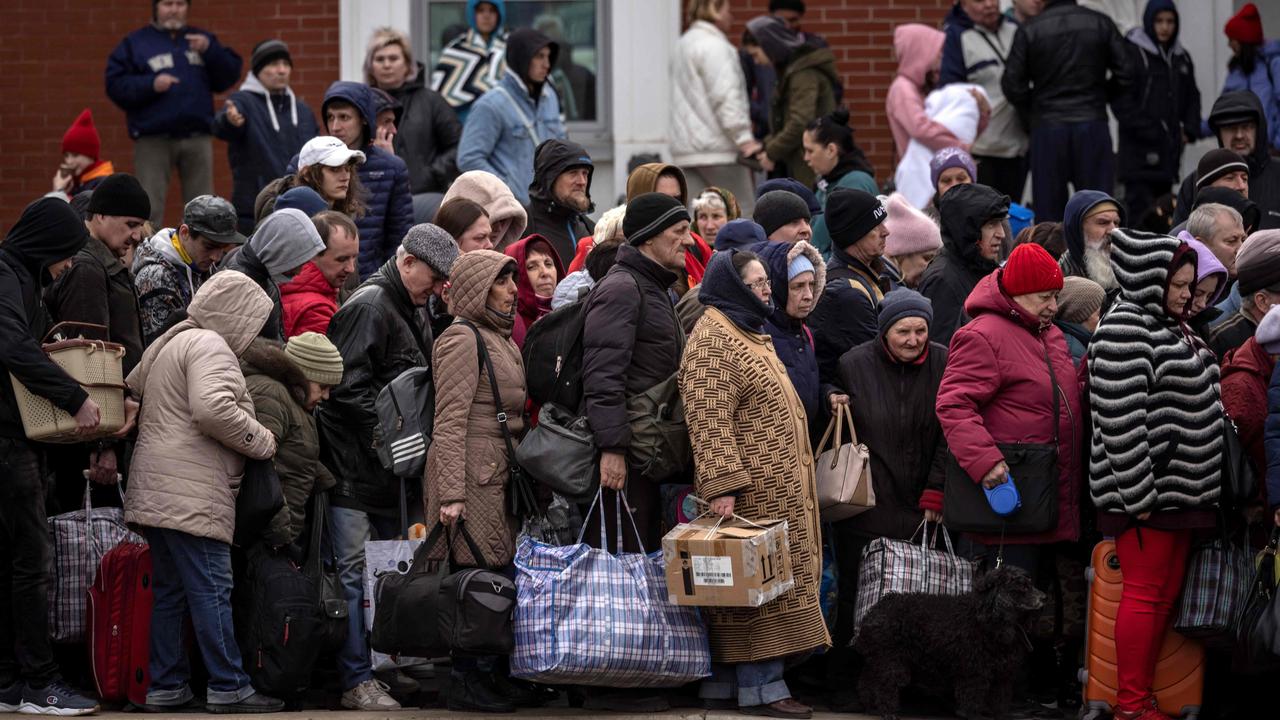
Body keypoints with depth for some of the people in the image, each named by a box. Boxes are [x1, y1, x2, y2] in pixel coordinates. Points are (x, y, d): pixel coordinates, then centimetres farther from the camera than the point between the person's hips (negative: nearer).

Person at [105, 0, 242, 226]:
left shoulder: (202, 39, 15)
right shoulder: (135, 43, 6)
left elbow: (229, 76, 5)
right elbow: (115, 85, -3)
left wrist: (209, 50, -10)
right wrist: (151, 84, -16)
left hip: (197, 139, 3)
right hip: (153, 140, -3)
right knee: (149, 210, -5)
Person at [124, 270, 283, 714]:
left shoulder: (167, 343, 22)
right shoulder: (210, 346, -9)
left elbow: (129, 392, 28)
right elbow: (214, 409, -22)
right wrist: (262, 442, -10)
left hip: (155, 489, 10)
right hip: (192, 491, -10)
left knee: (169, 590, 11)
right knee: (211, 589, -9)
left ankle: (166, 686, 12)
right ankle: (228, 687, -9)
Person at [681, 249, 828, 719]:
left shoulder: (747, 334, 20)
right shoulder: (713, 340, -13)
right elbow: (709, 420, -21)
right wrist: (722, 487, -28)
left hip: (778, 487, 10)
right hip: (752, 488, -10)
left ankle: (725, 680, 14)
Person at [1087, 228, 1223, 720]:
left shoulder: (1171, 330, 17)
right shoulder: (1125, 332, -14)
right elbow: (1121, 420, -20)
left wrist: (1201, 487, 19)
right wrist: (1138, 493, -22)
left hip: (1178, 491, 9)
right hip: (1145, 490, -9)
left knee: (1166, 595, 11)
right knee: (1144, 594, -6)